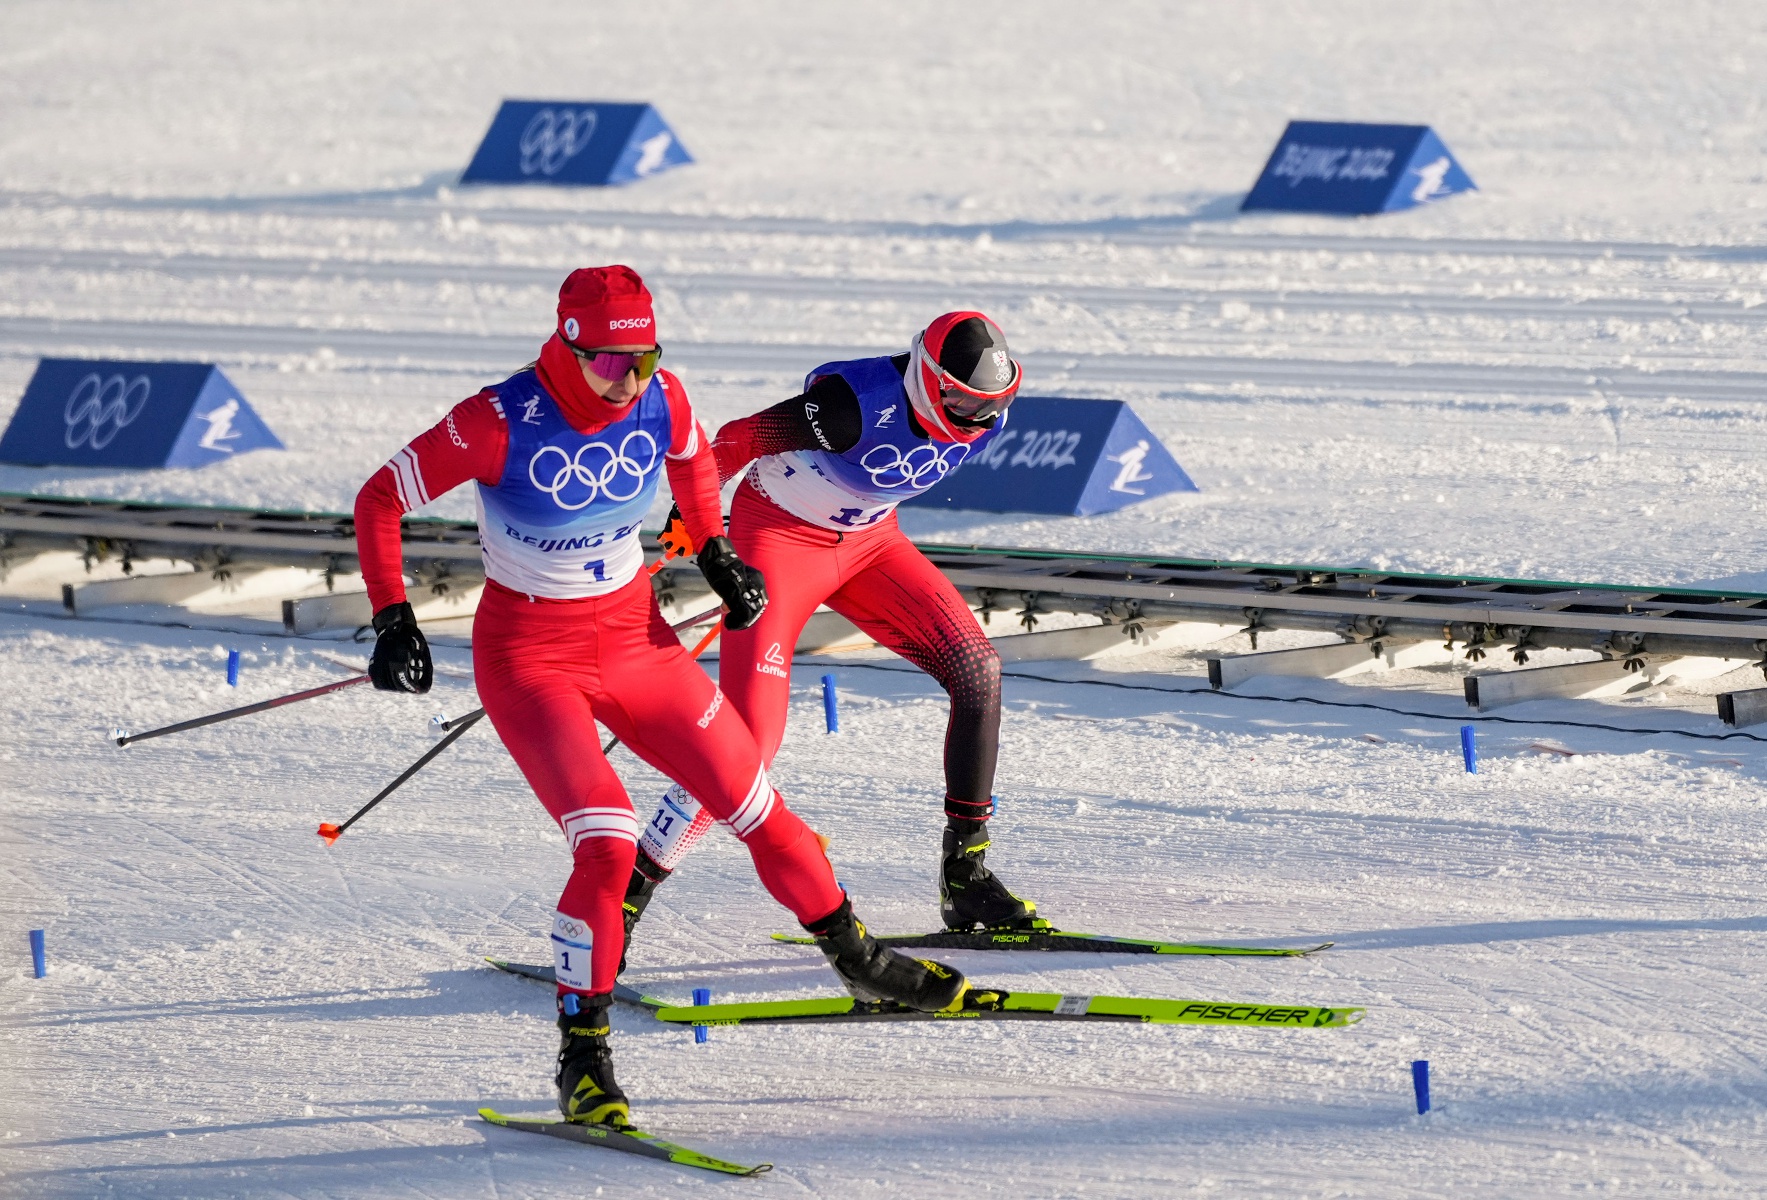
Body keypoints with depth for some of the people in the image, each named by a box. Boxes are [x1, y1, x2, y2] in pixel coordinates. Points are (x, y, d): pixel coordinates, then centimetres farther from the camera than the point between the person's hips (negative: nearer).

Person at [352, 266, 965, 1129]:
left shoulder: (660, 403, -11)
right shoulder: (500, 423, -24)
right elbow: (378, 501, -14)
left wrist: (715, 554, 10)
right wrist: (393, 621, -18)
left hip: (635, 638, 5)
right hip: (530, 658, -5)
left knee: (756, 809, 10)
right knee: (607, 846, -22)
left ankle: (857, 960, 33)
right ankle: (582, 1056, -7)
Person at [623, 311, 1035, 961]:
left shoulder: (984, 417, -12)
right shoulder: (861, 403, -34)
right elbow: (738, 440, -20)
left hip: (868, 541, 7)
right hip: (778, 536, -7)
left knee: (977, 673, -9)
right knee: (750, 736, -18)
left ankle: (966, 874, 0)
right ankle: (631, 887, -7)